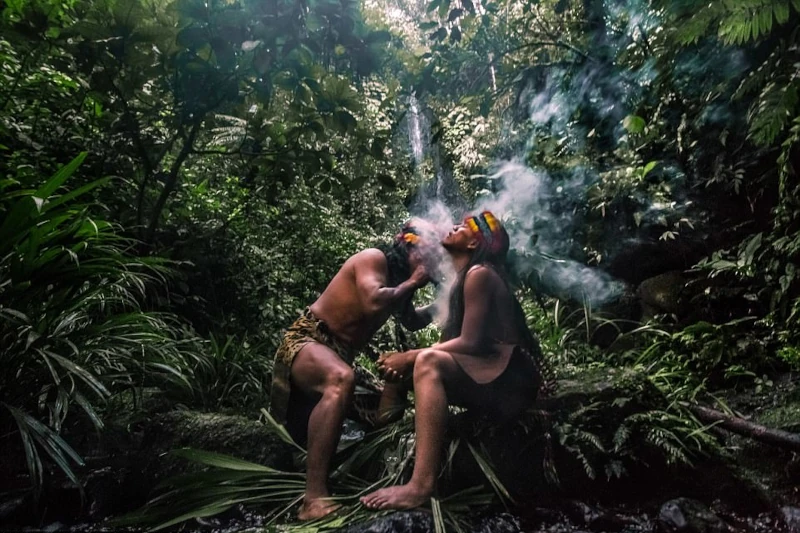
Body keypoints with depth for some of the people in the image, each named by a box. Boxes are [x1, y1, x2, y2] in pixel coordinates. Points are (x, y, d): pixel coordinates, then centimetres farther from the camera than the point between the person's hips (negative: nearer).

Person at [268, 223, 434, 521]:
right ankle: (315, 499, -43)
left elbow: (411, 322, 31)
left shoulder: (398, 279, 14)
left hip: (338, 355, 10)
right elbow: (373, 303, -29)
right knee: (341, 379, -40)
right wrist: (411, 284, -14)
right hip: (306, 340, -10)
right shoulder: (374, 258, -10)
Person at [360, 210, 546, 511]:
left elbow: (470, 342, -16)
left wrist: (410, 357, -13)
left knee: (429, 362, -29)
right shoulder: (464, 279, 17)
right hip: (489, 376, 9)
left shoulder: (480, 274, -9)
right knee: (399, 371, 9)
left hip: (510, 378, -9)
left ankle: (421, 486, -34)